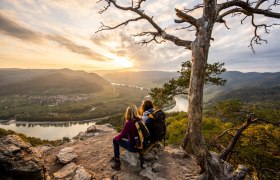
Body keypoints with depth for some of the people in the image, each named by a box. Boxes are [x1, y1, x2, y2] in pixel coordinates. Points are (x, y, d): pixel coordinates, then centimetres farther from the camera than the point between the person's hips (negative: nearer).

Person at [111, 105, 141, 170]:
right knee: (126, 135, 26)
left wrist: (116, 137, 9)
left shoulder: (129, 123, -25)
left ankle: (117, 162, 17)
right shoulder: (140, 120, -6)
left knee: (115, 140, 9)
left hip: (134, 147, -7)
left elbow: (120, 136, -14)